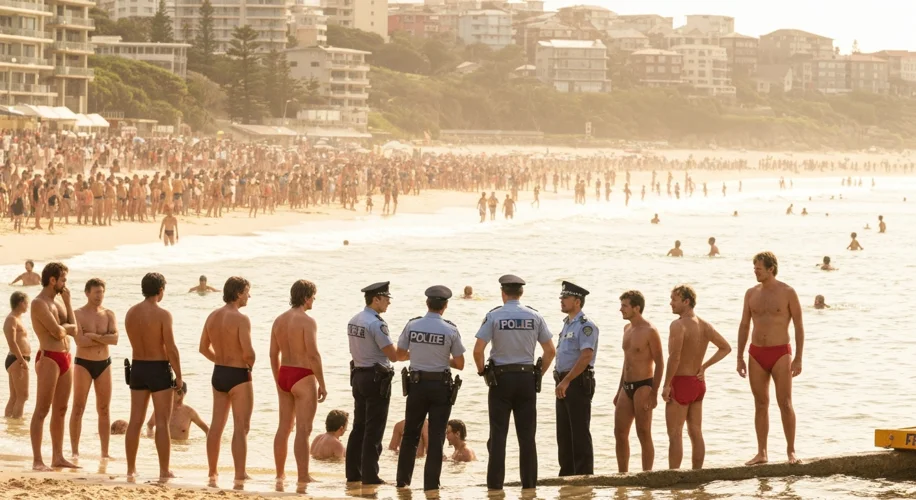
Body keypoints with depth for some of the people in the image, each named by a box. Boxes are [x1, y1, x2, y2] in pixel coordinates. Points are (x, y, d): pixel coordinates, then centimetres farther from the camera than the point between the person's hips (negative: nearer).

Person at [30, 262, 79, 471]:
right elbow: (57, 331, -18)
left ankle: (57, 457, 15)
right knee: (42, 410, -8)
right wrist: (66, 326, 4)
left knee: (60, 410, 10)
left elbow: (73, 329, 9)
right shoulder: (39, 303, -10)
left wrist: (67, 301, 5)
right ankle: (37, 460, -10)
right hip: (49, 358, -9)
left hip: (65, 358, 9)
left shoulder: (57, 303, 18)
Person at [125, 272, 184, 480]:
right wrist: (178, 376, -9)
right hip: (159, 369, -6)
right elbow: (171, 349, -16)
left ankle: (131, 469, 14)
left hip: (137, 367, 6)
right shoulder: (163, 315, -15)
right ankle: (164, 471, 0)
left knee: (135, 421, 10)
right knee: (162, 422, -1)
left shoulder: (131, 313, 3)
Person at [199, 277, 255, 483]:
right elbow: (248, 352, -24)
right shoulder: (241, 319, -18)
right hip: (238, 376, -7)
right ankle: (240, 475, -4)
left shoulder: (212, 316, 6)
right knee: (241, 427, -3)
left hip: (218, 374, 7)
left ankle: (212, 472, 22)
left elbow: (204, 348, 13)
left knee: (216, 425, 14)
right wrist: (249, 364, -3)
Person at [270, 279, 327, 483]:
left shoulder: (279, 320, 9)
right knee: (303, 430, -5)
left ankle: (280, 473, 20)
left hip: (284, 375, 8)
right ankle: (303, 476, -5)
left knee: (284, 427, 14)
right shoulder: (307, 321, -15)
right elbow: (313, 355, -19)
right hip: (303, 377, -8)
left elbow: (274, 354, 13)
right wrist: (322, 384, -14)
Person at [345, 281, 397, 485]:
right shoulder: (376, 323, -18)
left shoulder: (353, 321, 9)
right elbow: (393, 355, -19)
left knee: (359, 427, 14)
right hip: (377, 378, -8)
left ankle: (353, 472, 16)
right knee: (373, 430, -3)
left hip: (358, 375, 8)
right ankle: (369, 475, -1)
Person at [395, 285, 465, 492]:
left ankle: (402, 480, 18)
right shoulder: (450, 330, -9)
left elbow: (400, 355, 5)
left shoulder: (412, 325, -4)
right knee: (436, 437, 4)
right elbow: (460, 364, -5)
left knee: (410, 434, 15)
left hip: (416, 384, 2)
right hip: (441, 387, -2)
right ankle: (431, 484, 2)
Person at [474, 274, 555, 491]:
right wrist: (539, 373, 13)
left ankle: (495, 483, 0)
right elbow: (551, 351, 2)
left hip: (500, 377, -2)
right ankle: (529, 483, 7)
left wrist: (483, 372, 2)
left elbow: (478, 350, -13)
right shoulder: (534, 316, 2)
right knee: (527, 435, 7)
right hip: (527, 377, 2)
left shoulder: (494, 316, -7)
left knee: (498, 434, 2)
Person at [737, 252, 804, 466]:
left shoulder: (787, 293, -4)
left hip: (780, 353, -4)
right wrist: (740, 358, 8)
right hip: (756, 354, 4)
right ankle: (761, 453, 11)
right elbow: (744, 326, 13)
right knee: (760, 405, 6)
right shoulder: (751, 293, 8)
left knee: (785, 403, -6)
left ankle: (791, 451, 0)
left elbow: (799, 325, -3)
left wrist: (798, 358, -8)